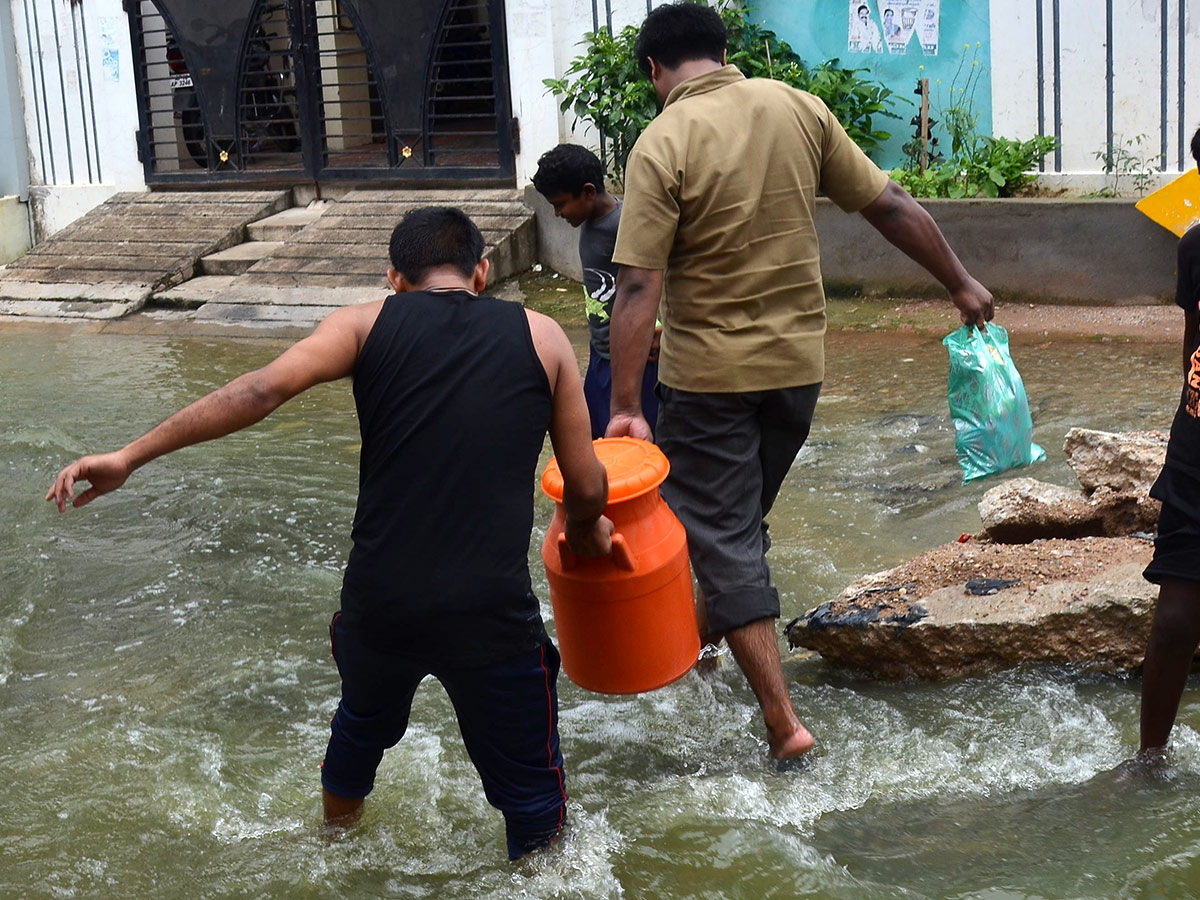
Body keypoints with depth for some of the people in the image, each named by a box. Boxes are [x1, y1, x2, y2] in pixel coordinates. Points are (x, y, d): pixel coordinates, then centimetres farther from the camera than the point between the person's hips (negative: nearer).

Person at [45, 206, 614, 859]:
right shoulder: (541, 337, 6)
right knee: (529, 791, 16)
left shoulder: (369, 324, 6)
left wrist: (130, 456, -8)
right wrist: (585, 527, 30)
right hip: (493, 614, -3)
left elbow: (263, 389, -9)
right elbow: (587, 488, 7)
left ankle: (335, 840, 59)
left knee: (363, 720, 34)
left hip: (378, 603, 3)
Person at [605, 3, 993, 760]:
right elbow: (890, 206, 2)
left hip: (709, 372, -5)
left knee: (723, 535, 3)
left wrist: (625, 405, -18)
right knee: (745, 512, 25)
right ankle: (707, 626, 47)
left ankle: (783, 719, -1)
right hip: (798, 360, 5)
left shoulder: (663, 143, -15)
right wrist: (961, 284, 14)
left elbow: (639, 287, -20)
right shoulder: (797, 109, -2)